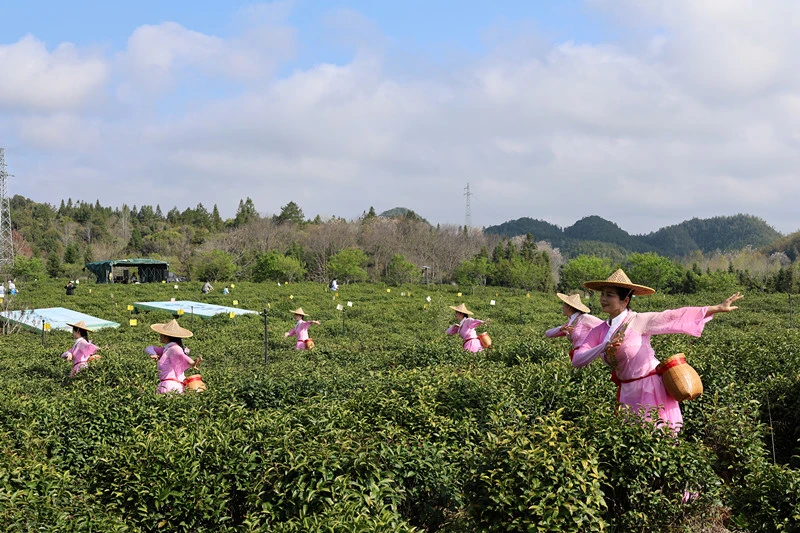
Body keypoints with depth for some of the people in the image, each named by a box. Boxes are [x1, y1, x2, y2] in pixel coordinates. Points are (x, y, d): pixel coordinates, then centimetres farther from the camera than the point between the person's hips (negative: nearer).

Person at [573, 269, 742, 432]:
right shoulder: (599, 331, 3)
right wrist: (604, 348, -24)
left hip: (651, 389, -5)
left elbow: (675, 317, -16)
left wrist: (718, 308, -20)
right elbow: (577, 360, -6)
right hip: (627, 393, 5)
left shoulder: (638, 321, -11)